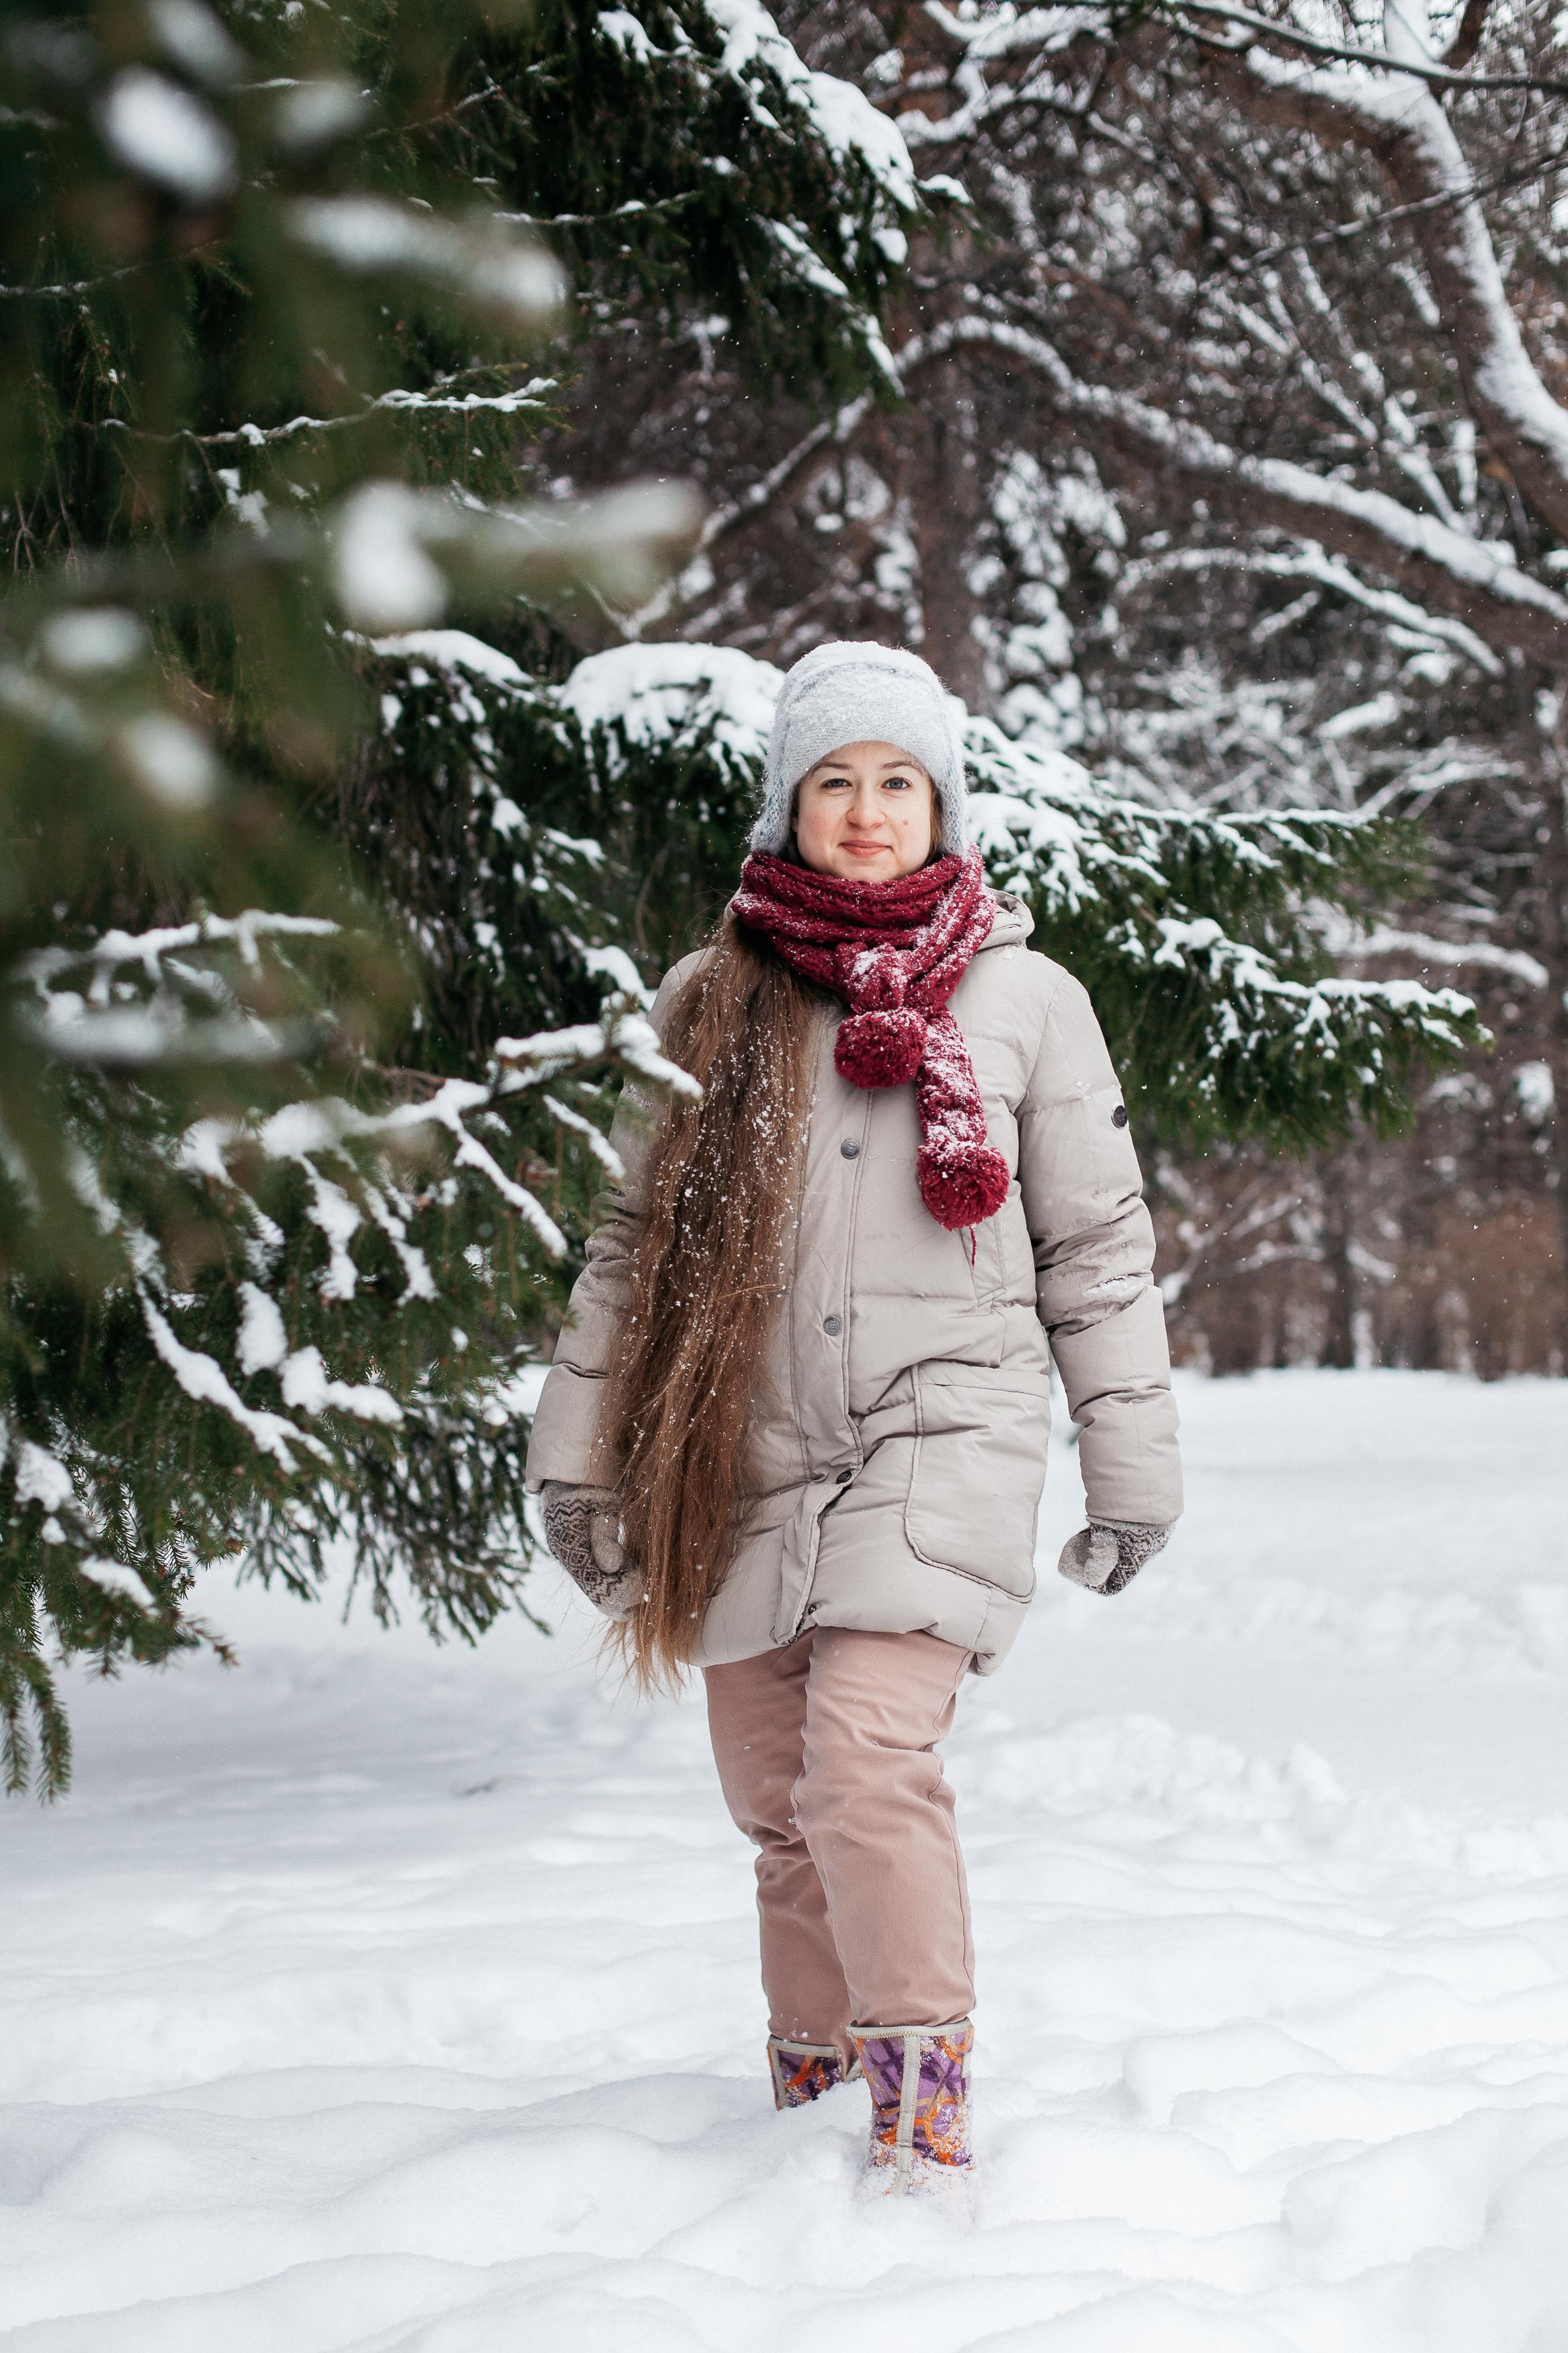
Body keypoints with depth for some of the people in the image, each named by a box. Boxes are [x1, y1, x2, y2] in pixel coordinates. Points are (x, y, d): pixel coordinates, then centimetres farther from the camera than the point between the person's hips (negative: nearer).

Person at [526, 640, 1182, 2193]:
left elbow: (1096, 1250, 10)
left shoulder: (1024, 1000, 5)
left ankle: (921, 2112, -14)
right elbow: (634, 1240, 13)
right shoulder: (709, 1005, 9)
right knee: (779, 1804, 7)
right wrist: (577, 1454, 9)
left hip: (942, 1440, -3)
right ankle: (812, 2106, 23)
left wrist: (1130, 1467, 10)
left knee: (866, 1760, -21)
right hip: (748, 1457, 3)